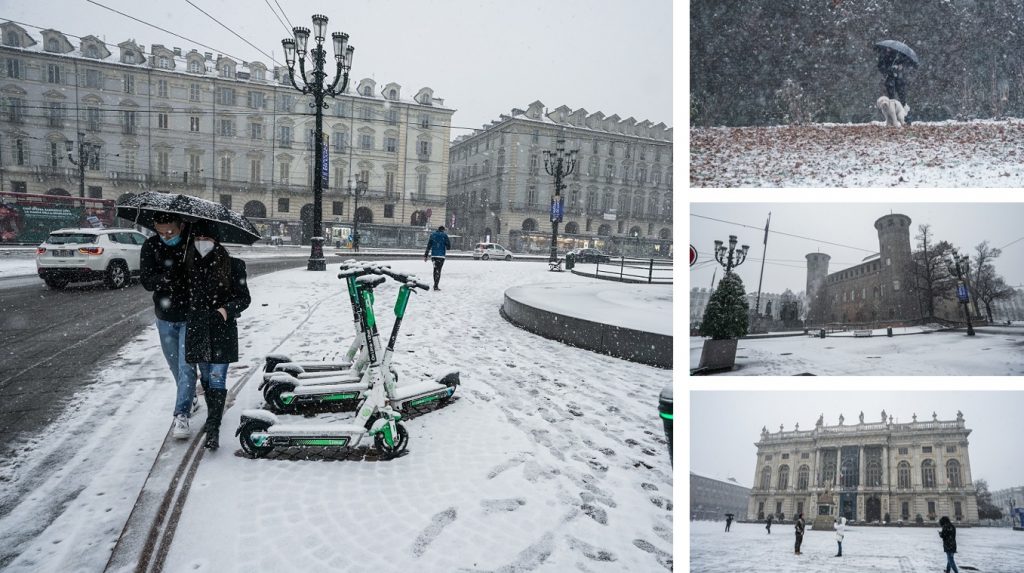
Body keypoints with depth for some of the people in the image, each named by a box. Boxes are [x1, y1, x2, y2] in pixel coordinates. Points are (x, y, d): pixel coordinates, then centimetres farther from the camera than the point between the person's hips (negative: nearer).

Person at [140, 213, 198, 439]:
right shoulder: (151, 246, -7)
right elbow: (146, 280, -14)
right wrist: (168, 279, -33)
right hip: (165, 318, 4)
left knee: (186, 367, -8)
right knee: (176, 367, 16)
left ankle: (181, 414, -1)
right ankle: (190, 400, 37)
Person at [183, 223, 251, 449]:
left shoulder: (231, 265, -7)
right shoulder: (189, 265, 3)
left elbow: (244, 298, -4)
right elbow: (184, 295, 14)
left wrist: (227, 310, -19)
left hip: (222, 331, -4)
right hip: (197, 329, 4)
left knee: (217, 379, -7)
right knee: (206, 377, 17)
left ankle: (213, 428, -4)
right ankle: (213, 416, 36)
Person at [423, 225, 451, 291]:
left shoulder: (432, 234, 9)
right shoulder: (444, 235, -1)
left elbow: (428, 246, 7)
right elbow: (449, 246, -2)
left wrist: (425, 255, 9)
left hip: (433, 255, 3)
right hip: (441, 255, -3)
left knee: (435, 269, 18)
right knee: (438, 270, -3)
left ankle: (435, 284, 23)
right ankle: (435, 286, -8)